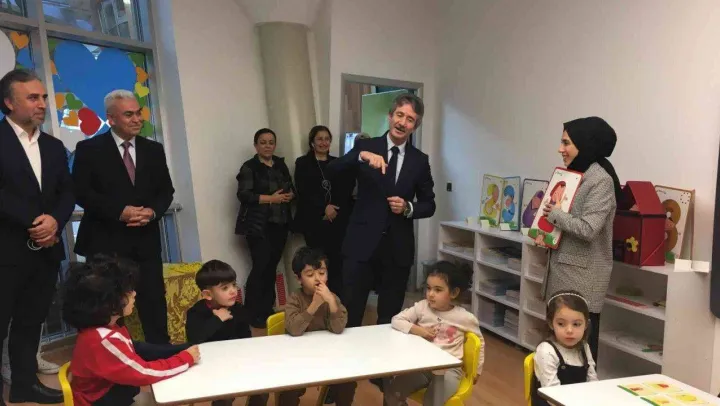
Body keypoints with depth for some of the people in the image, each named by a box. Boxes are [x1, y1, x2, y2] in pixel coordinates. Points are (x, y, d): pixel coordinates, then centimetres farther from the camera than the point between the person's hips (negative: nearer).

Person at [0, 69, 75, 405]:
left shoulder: (54, 146, 14)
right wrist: (33, 223, -14)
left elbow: (67, 193, 9)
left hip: (46, 249, 6)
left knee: (31, 322, 14)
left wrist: (55, 220, -9)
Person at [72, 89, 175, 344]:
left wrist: (153, 211, -10)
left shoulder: (153, 149, 11)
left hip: (146, 240, 3)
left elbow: (166, 190, 10)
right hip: (105, 241, -3)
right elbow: (81, 192, -8)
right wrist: (120, 211, -17)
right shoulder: (89, 149, -1)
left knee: (154, 302, 6)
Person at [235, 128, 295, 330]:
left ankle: (268, 309, 20)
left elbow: (291, 187, 17)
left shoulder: (281, 164, 14)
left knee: (272, 266, 8)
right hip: (258, 226, -5)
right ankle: (253, 314, 1)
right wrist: (270, 198, -19)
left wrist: (290, 195, -6)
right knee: (261, 266, -9)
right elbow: (243, 195, -14)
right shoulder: (249, 167, -4)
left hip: (280, 224, 6)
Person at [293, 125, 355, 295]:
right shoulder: (303, 163, 8)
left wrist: (334, 210, -8)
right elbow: (303, 192, -3)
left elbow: (345, 191, 8)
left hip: (337, 221, 2)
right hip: (314, 221, -2)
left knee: (336, 262, -4)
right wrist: (324, 208, -12)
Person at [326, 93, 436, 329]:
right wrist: (362, 156, -30)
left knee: (390, 316, 14)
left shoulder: (420, 160, 5)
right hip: (362, 244, -2)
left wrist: (408, 208, -11)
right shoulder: (365, 146, 1)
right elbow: (332, 171, -14)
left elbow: (429, 205, 10)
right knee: (349, 314, 2)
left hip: (398, 248, 2)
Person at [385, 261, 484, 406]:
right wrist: (417, 330, -15)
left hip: (448, 369, -3)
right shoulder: (422, 307, -2)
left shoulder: (465, 318, -6)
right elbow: (396, 320, -2)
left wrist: (477, 370, 16)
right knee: (392, 393, -17)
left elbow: (479, 342, 11)